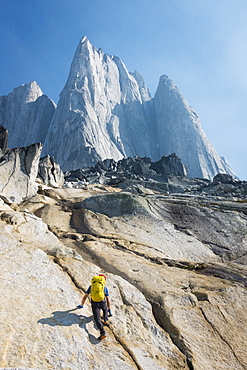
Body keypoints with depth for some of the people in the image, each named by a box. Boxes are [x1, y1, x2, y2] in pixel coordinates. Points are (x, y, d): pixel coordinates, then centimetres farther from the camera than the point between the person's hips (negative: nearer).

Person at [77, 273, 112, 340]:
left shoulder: (91, 286, 28)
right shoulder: (105, 288, 24)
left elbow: (85, 296, 31)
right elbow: (108, 300, 24)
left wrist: (81, 305, 43)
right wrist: (109, 309, 33)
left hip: (94, 303, -1)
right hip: (103, 302, 1)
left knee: (97, 319, -8)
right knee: (105, 309, 36)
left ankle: (103, 333, -26)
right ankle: (105, 321, 17)